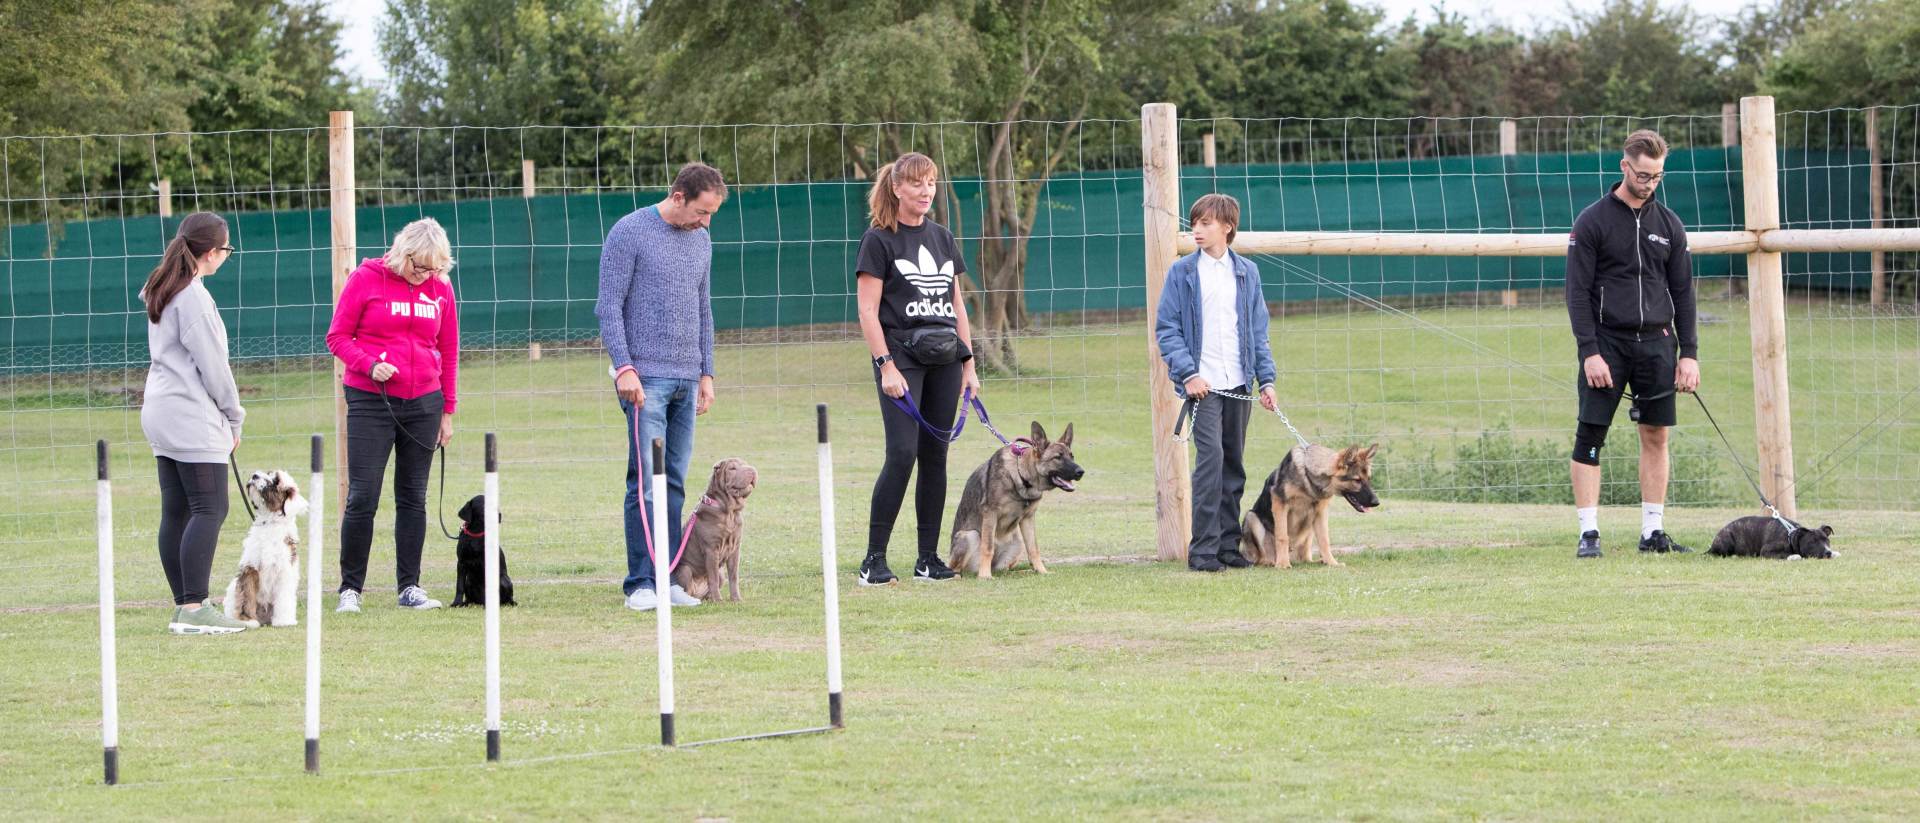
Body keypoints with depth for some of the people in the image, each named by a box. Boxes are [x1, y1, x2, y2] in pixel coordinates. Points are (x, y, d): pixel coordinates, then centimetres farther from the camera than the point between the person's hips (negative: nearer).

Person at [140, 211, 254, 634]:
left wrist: (224, 415, 15)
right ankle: (194, 608, -15)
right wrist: (234, 417, -2)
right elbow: (212, 364, -14)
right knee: (210, 509, -9)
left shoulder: (161, 292, 14)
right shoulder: (194, 298, -15)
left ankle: (183, 607, 9)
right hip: (193, 419, -10)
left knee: (176, 511, 8)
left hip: (161, 416, 10)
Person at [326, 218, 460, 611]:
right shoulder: (366, 279, -4)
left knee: (413, 497, 7)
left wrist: (447, 410, 12)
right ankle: (350, 588, 2)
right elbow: (338, 337, -2)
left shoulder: (440, 288, 6)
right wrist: (369, 365, -19)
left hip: (423, 402, 4)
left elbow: (448, 352, 13)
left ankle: (409, 586, 12)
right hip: (371, 401, -3)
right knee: (362, 497, -5)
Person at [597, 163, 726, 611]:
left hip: (687, 379, 7)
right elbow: (609, 306, -9)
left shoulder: (700, 240, 14)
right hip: (645, 378, -7)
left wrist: (706, 372, 17)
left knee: (675, 482, 6)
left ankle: (668, 579, 9)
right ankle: (640, 583, -10)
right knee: (646, 481, -11)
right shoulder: (630, 233, -7)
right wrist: (623, 367, -16)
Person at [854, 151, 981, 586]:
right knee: (902, 453, -14)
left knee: (935, 456, 5)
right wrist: (886, 366, -15)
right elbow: (867, 311, -8)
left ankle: (929, 558, 10)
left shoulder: (942, 238, 15)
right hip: (902, 355, -6)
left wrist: (968, 363, 13)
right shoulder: (879, 240, -3)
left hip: (944, 359, 6)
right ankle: (874, 559, -11)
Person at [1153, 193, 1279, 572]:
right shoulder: (1183, 272, 1)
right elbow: (1166, 329, -1)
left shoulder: (1246, 273, 11)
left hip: (1239, 383, 4)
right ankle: (1203, 549, -13)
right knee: (1211, 455, -15)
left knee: (1233, 465, 7)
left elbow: (1258, 330, 14)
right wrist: (1188, 373, -13)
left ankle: (1229, 546, 13)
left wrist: (1266, 380, 6)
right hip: (1203, 383, -4)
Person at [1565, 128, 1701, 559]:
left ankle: (1653, 531, 9)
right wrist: (1589, 352, -14)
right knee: (1590, 438, -6)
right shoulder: (1592, 221, -3)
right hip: (1607, 342, -4)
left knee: (1656, 435, 3)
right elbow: (1578, 292, -6)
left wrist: (1689, 353, 5)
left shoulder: (1668, 224, 10)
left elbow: (1683, 293, 12)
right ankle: (1588, 532, -3)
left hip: (1656, 343, 4)